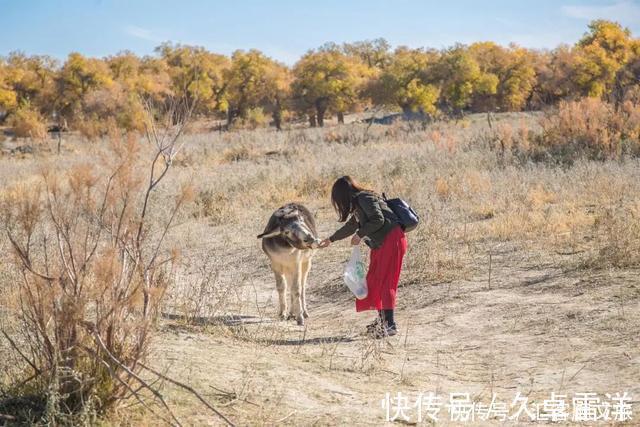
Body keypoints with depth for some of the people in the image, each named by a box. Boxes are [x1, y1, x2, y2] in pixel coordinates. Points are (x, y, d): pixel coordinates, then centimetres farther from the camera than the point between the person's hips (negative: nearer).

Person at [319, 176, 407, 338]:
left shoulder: (364, 198, -10)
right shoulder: (358, 204, 20)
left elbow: (378, 219, -22)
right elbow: (351, 226, 34)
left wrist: (360, 234, -14)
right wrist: (331, 239, 43)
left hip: (391, 240, -10)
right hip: (380, 244, 10)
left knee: (385, 282, -13)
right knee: (373, 282, 11)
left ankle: (390, 324, -15)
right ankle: (381, 319, 17)